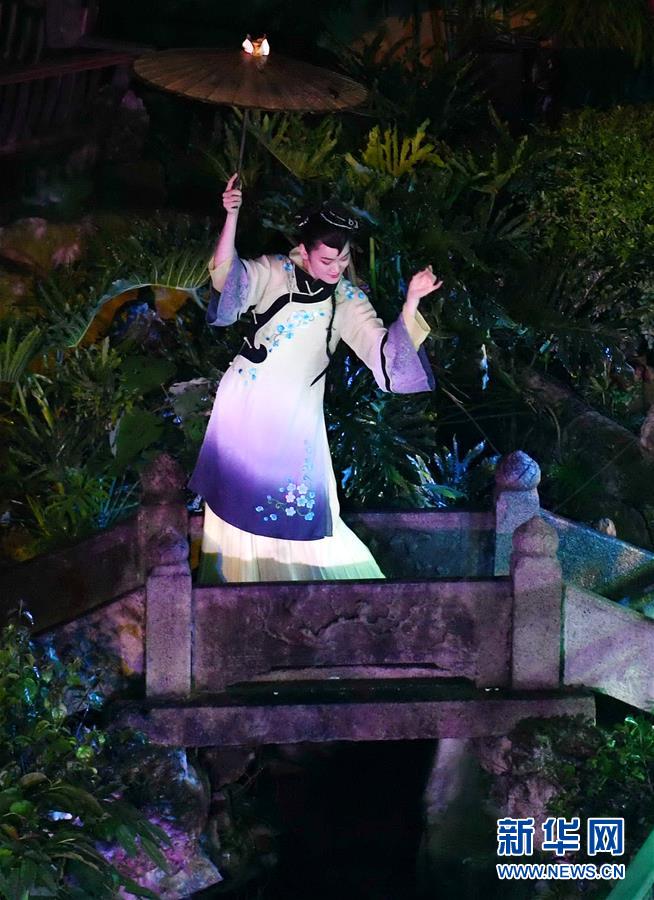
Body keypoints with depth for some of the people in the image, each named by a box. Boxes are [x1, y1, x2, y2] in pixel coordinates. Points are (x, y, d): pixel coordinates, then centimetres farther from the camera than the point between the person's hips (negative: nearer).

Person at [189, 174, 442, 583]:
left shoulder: (348, 301, -3)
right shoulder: (274, 272, -7)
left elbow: (387, 352, -11)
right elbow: (230, 277, -23)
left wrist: (411, 302, -26)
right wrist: (232, 216, -36)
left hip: (294, 417, 1)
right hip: (244, 406, 0)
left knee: (297, 501, 6)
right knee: (237, 492, 13)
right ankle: (234, 573, 32)